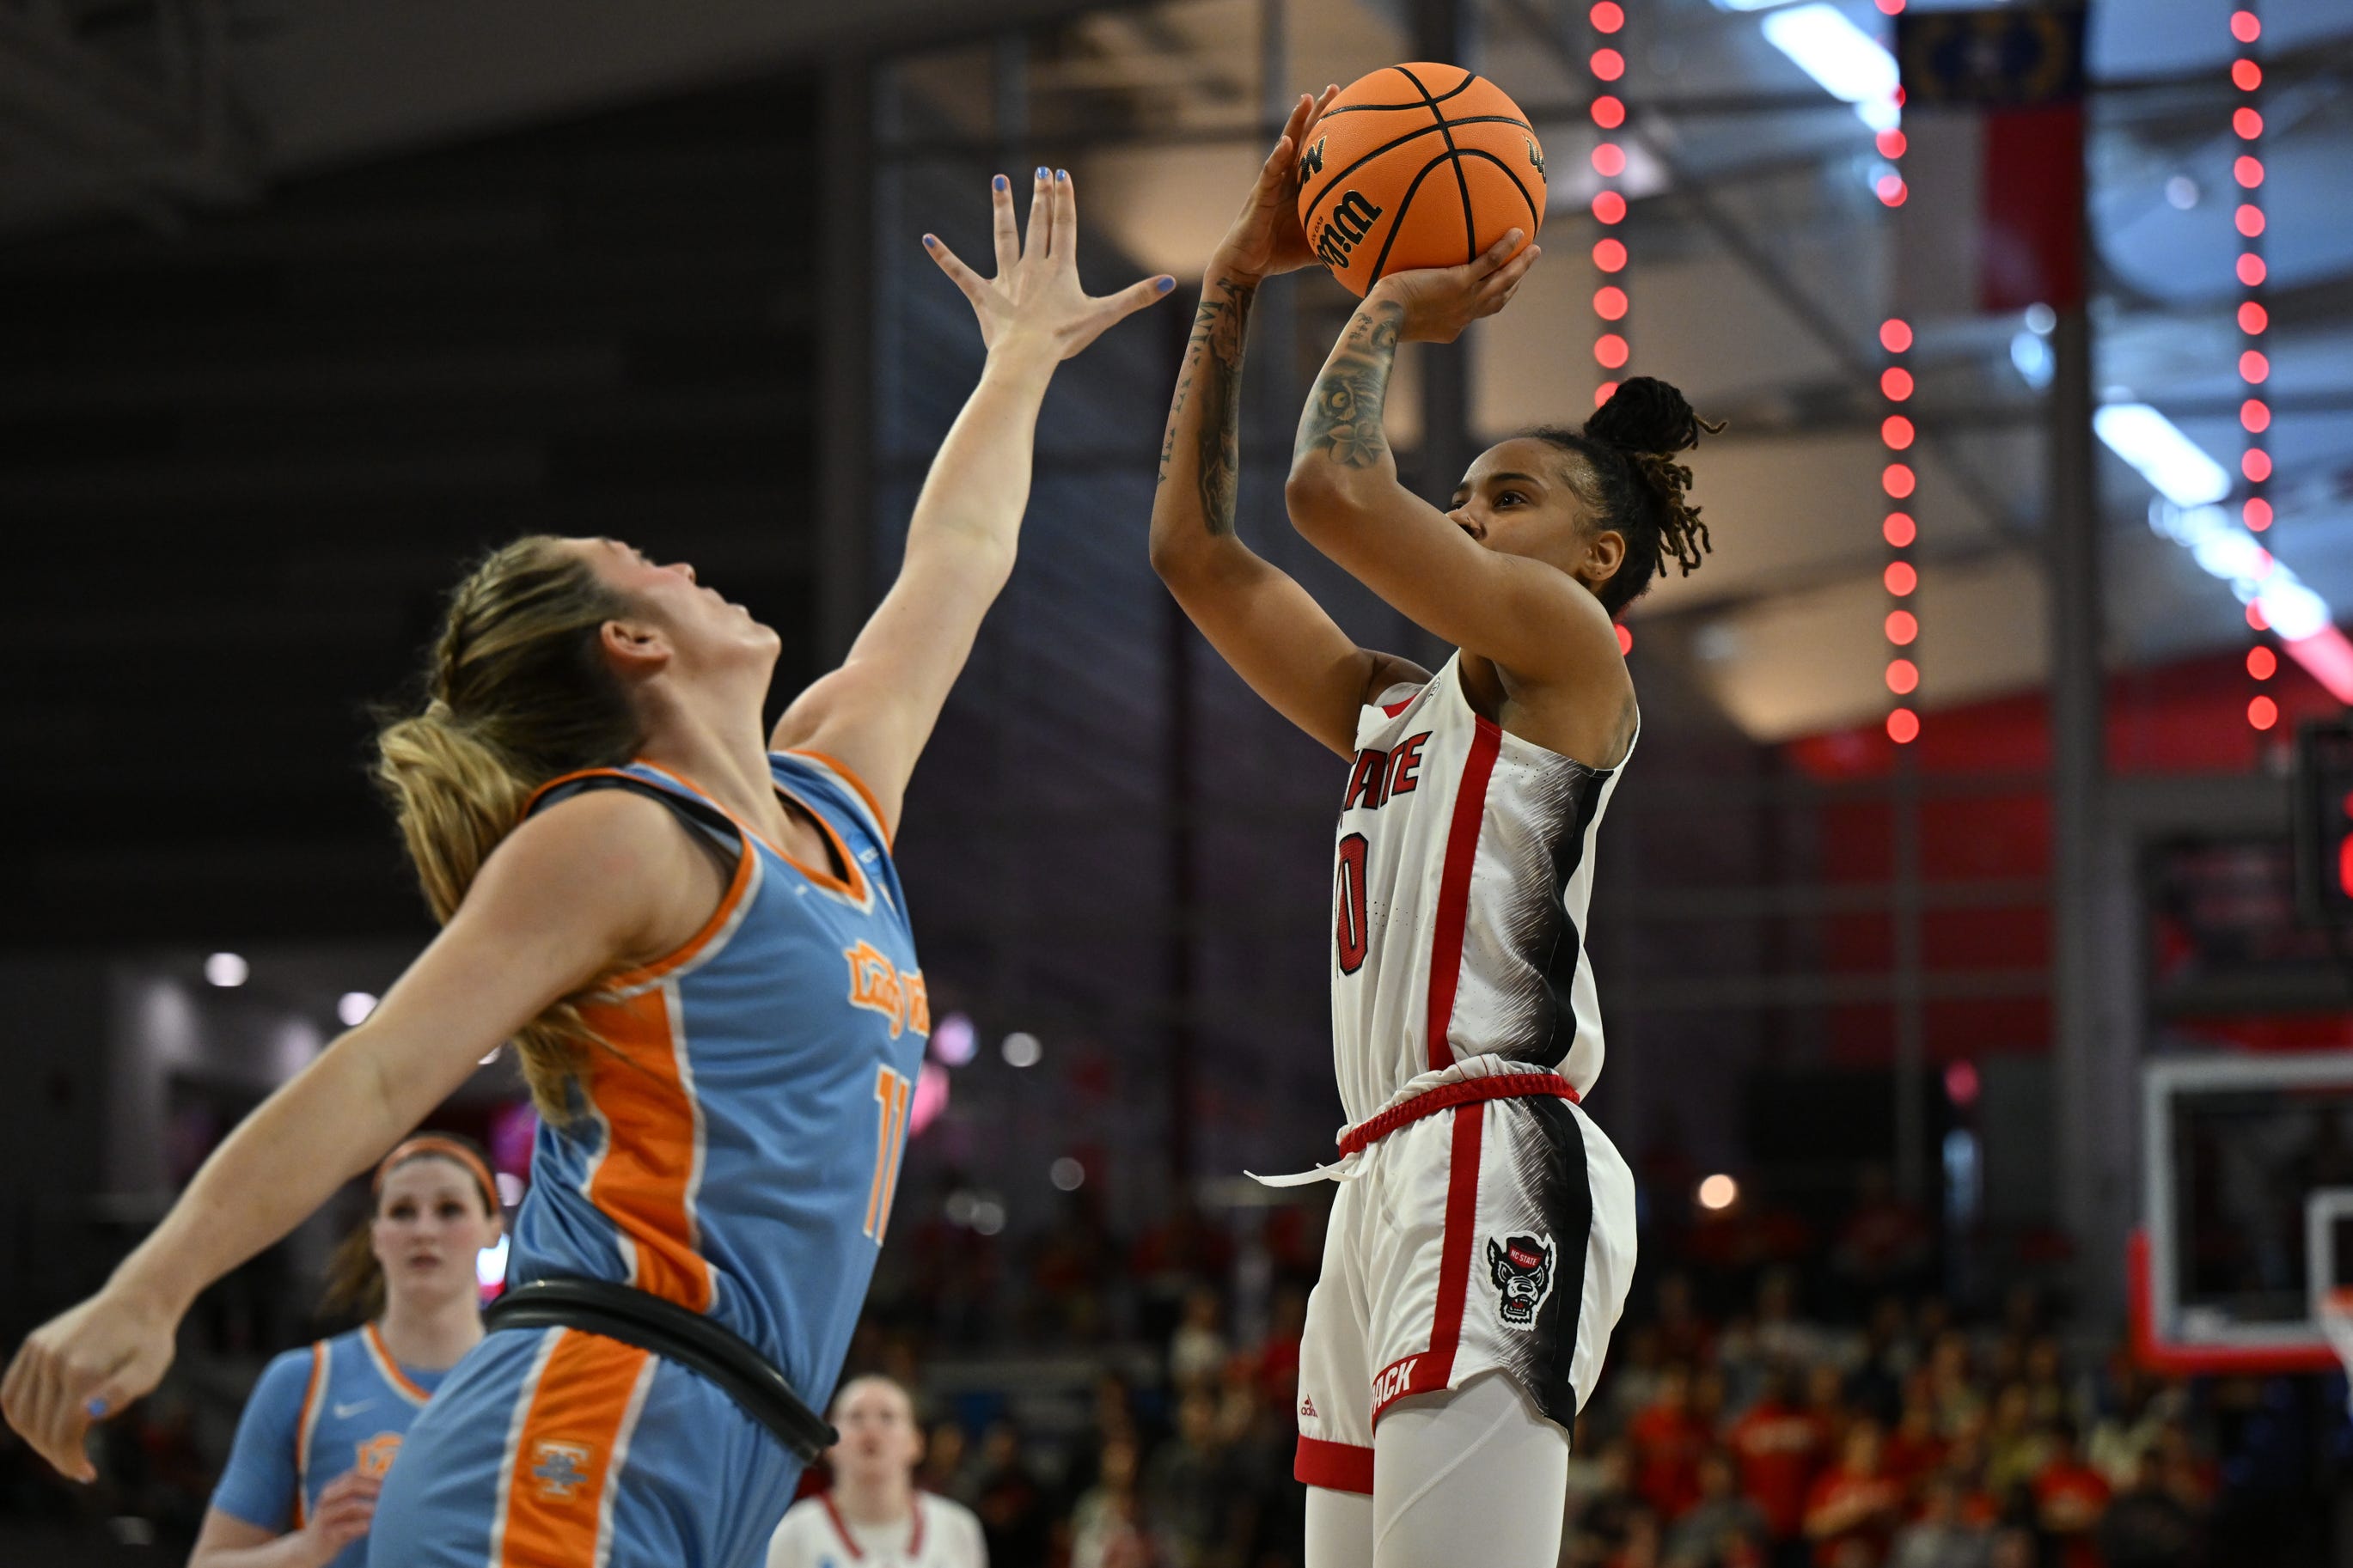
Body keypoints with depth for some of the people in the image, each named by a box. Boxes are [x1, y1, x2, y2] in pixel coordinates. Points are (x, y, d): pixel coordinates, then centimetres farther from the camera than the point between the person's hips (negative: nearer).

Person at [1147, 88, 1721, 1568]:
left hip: (1496, 1168, -9)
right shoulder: (1394, 710, 26)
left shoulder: (1568, 646, 3)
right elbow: (1193, 543, 25)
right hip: (1388, 1181, 9)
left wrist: (1391, 316, 9)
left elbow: (1330, 491, -9)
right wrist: (1236, 282, 24)